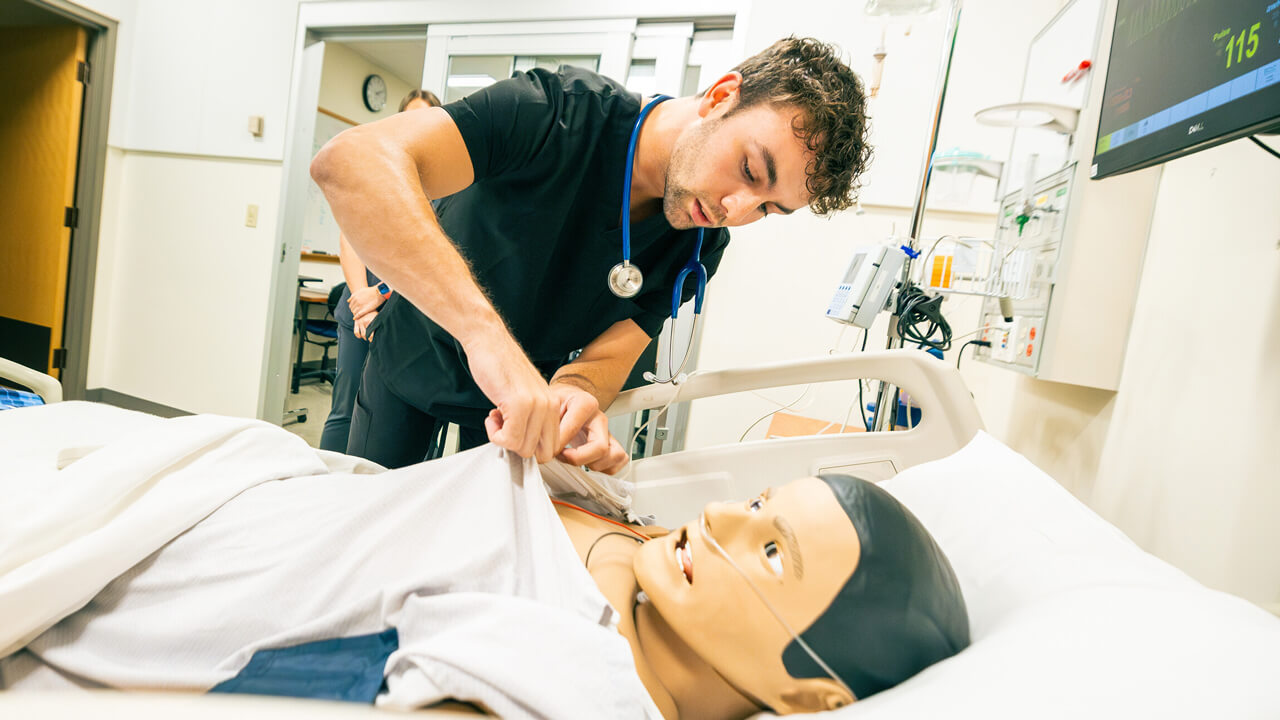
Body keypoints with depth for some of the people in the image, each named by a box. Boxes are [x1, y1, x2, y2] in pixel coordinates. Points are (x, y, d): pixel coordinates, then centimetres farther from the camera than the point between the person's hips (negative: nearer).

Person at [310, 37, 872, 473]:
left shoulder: (701, 245, -17)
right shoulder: (563, 113, -33)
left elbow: (607, 356, -19)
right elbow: (351, 161, -45)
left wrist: (574, 391, -44)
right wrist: (485, 332, -58)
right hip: (413, 359, -2)